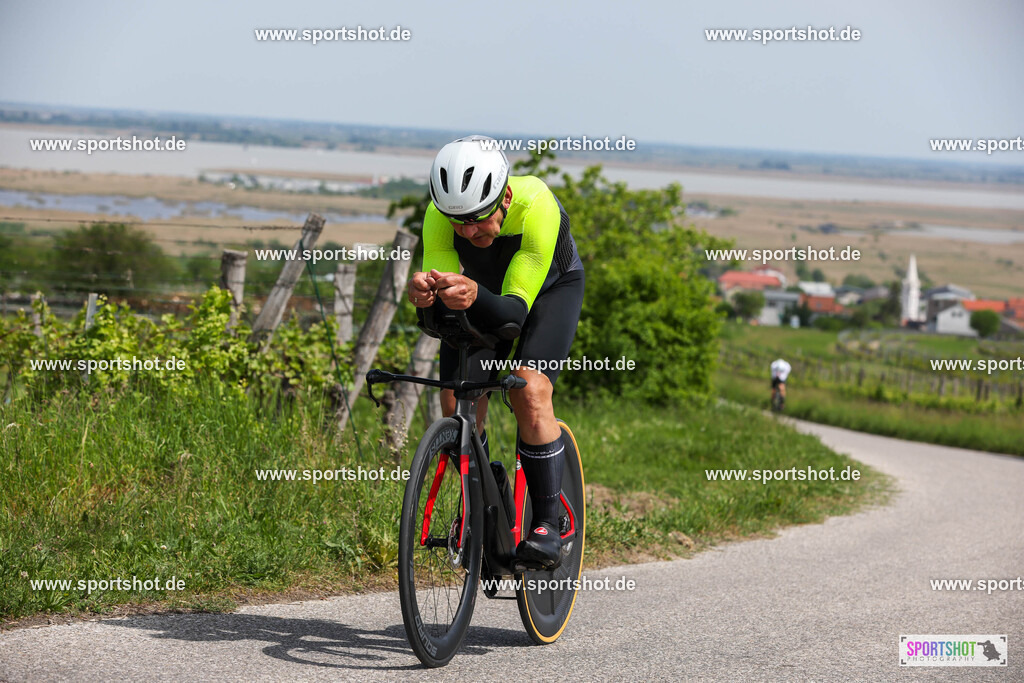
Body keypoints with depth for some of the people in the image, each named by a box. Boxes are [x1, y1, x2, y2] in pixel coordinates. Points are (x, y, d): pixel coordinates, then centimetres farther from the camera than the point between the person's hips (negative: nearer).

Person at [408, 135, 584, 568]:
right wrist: (425, 294, -55)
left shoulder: (537, 206, -41)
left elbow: (516, 308, -41)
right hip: (484, 289, 4)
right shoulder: (439, 214, -31)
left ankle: (547, 524, -13)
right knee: (458, 406, -10)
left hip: (551, 287, -3)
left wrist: (476, 297, -62)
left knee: (529, 394, -25)